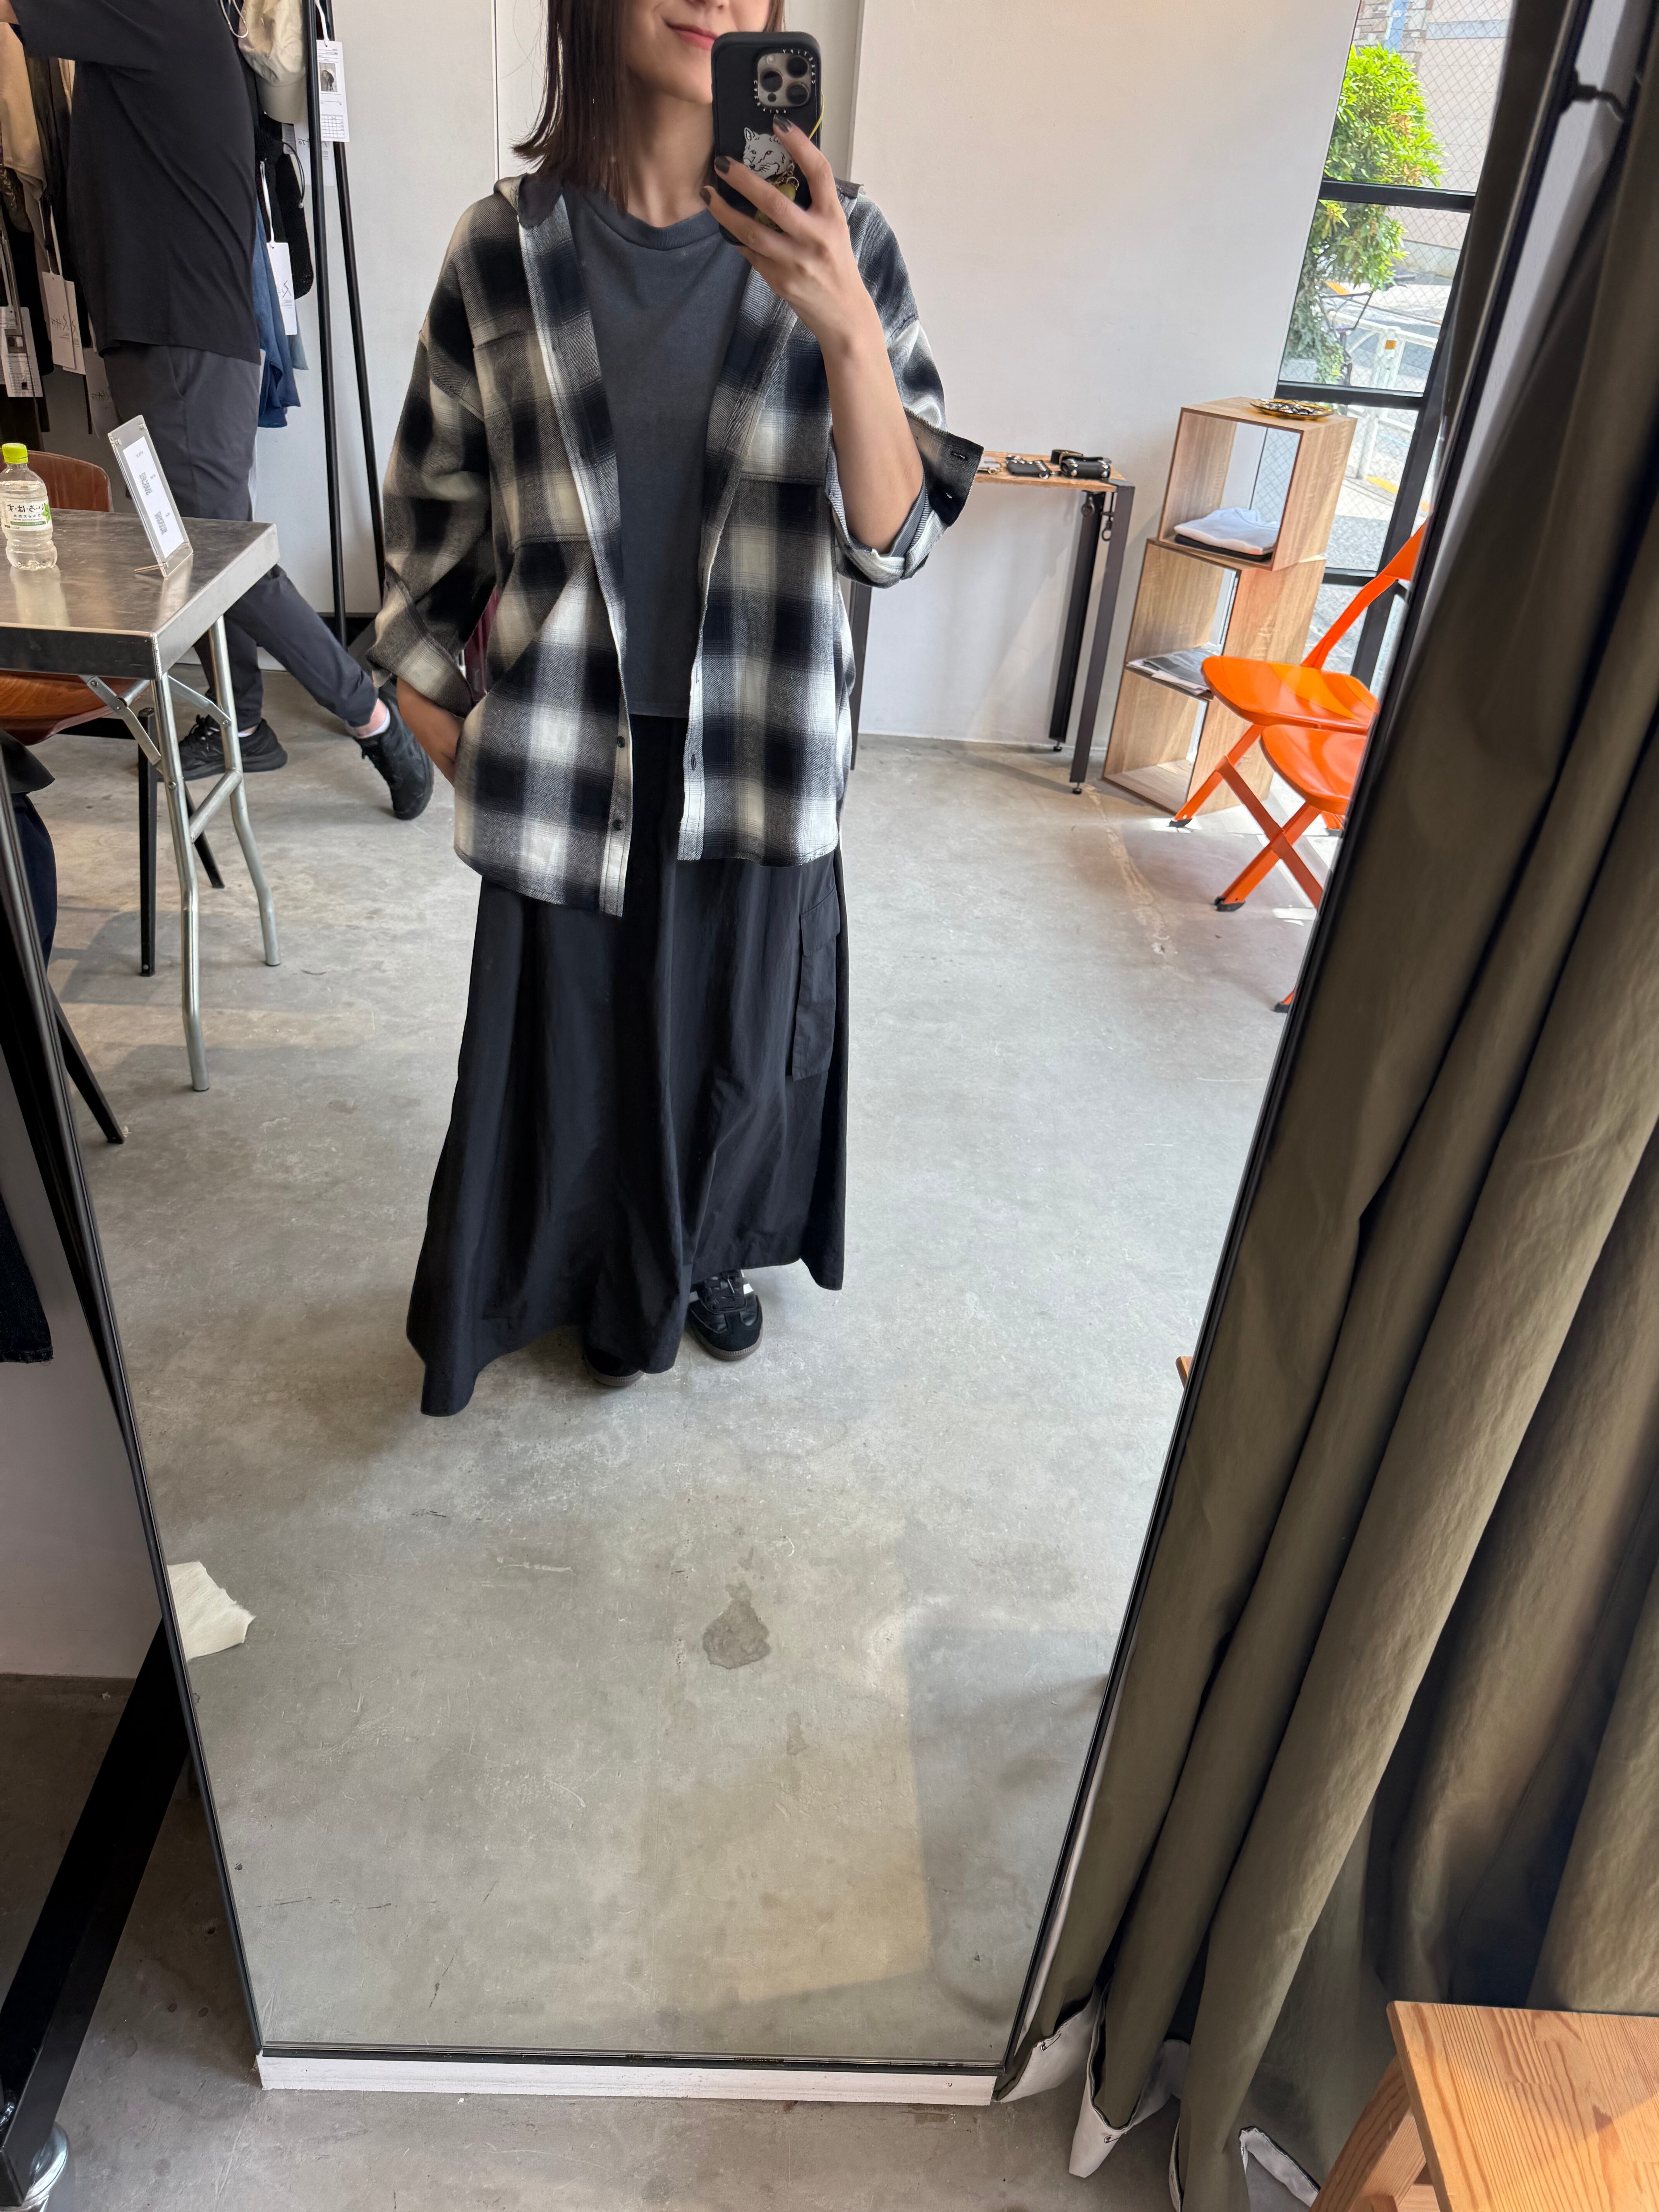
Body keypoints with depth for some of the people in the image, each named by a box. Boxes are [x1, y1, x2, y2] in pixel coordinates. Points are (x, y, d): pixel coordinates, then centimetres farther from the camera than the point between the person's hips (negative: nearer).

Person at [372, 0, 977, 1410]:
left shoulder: (836, 244, -6)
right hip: (571, 754, 0)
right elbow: (439, 512, 5)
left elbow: (894, 536, -13)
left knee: (740, 1041, 16)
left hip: (760, 756, 1)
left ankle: (715, 1252, 48)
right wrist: (436, 712, 6)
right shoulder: (506, 252, -5)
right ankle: (615, 1281, 43)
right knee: (586, 1043, 13)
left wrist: (847, 328, -28)